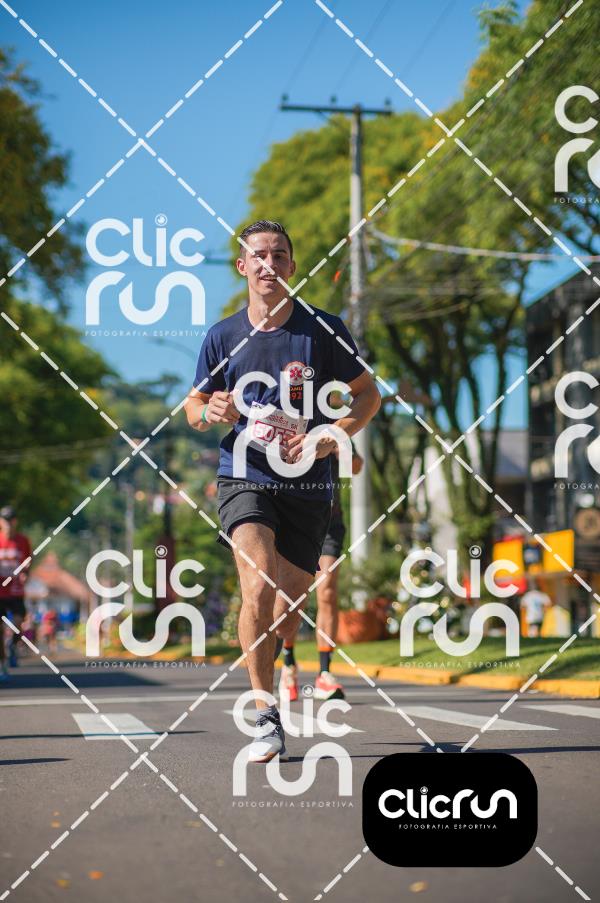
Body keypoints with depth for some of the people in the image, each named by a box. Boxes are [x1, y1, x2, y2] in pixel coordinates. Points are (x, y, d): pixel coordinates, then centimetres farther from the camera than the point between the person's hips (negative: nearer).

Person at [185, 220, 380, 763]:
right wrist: (212, 413, -11)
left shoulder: (322, 331, -2)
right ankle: (267, 719, -22)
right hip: (244, 476, -1)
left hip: (307, 484, 1)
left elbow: (368, 396, 7)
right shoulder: (223, 337, 3)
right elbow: (193, 406, 14)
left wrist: (330, 438, -10)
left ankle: (261, 670, 39)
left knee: (290, 600, 8)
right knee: (258, 585, -23)